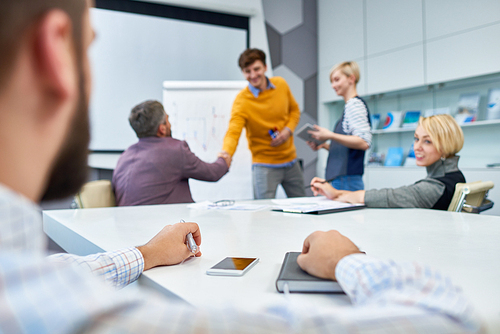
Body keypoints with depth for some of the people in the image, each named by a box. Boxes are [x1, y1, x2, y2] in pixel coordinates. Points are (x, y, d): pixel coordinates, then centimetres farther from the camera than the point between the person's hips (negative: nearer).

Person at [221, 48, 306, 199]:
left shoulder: (281, 84, -2)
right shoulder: (242, 101, -17)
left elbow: (294, 110, 12)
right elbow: (233, 132, -28)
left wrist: (288, 130, -8)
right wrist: (226, 154, -49)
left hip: (290, 160, 5)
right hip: (264, 165, -5)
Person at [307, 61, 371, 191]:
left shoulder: (355, 104, -9)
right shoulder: (349, 106, 20)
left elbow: (364, 142, -20)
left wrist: (330, 135, -19)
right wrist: (325, 145, 11)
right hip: (340, 179, 9)